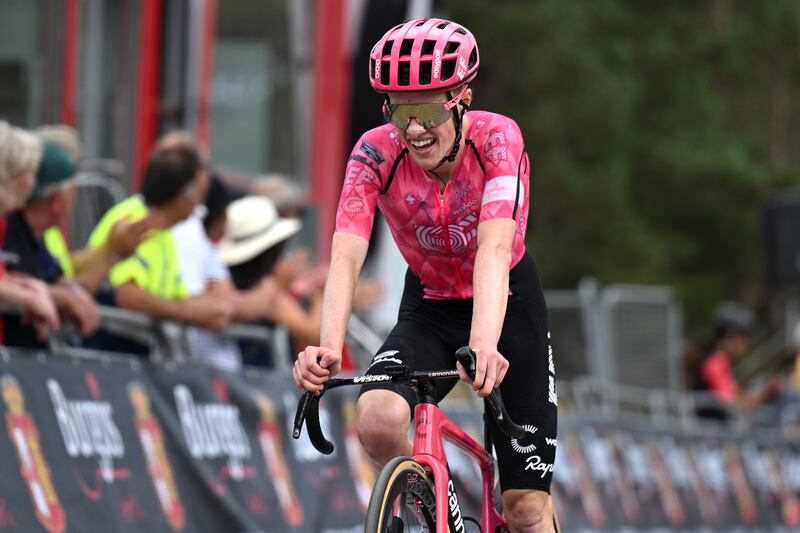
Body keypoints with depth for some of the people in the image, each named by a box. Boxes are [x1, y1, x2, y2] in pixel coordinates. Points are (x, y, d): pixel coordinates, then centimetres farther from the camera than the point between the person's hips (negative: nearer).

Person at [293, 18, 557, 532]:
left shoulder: (497, 138, -26)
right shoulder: (376, 153, -20)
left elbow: (495, 247, -40)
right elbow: (346, 255, -31)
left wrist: (483, 345, -56)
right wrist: (328, 347, -50)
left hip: (508, 304, -1)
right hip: (429, 310, 1)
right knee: (378, 422, -30)